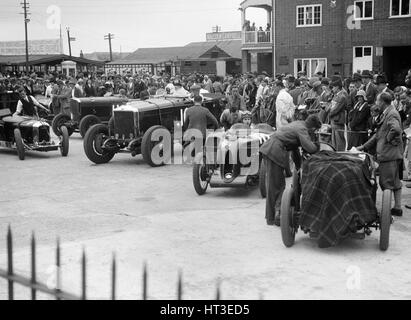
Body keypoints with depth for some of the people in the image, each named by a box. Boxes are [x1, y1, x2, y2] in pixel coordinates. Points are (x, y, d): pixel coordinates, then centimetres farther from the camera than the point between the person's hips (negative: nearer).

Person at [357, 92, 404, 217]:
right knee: (395, 182, 14)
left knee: (386, 184, -5)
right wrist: (364, 147, 22)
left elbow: (396, 129, -35)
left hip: (389, 154, -10)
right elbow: (378, 135, 22)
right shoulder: (387, 114, 17)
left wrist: (389, 139, -18)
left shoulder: (392, 114, -14)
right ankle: (397, 208, 22)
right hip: (391, 154, 10)